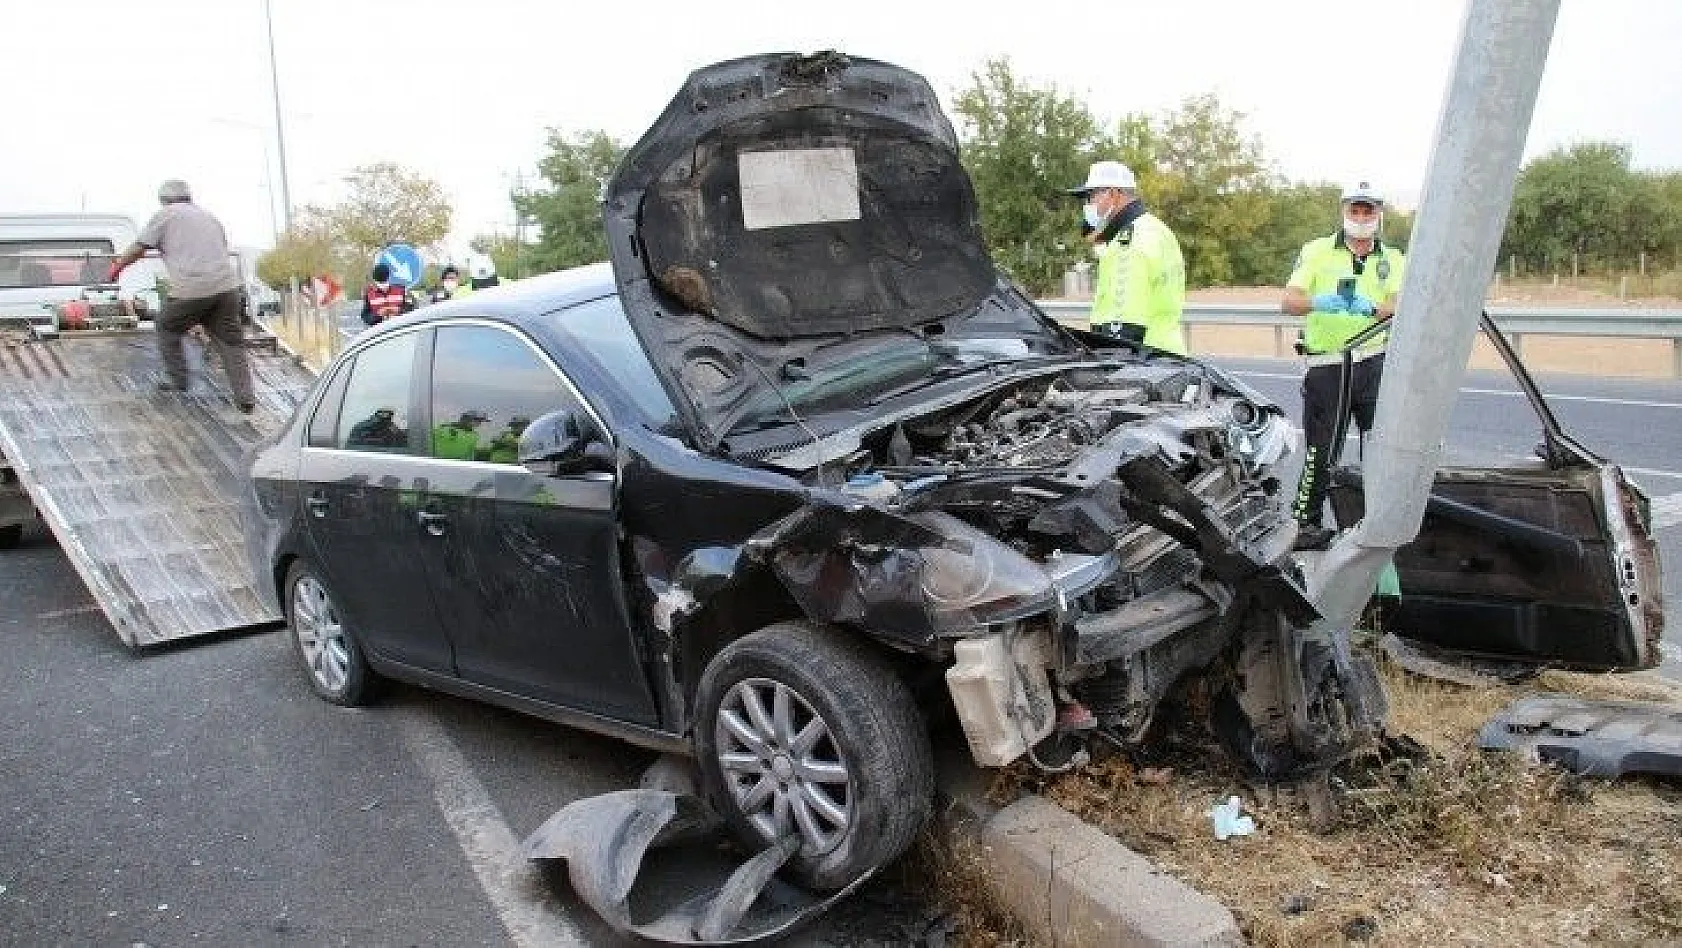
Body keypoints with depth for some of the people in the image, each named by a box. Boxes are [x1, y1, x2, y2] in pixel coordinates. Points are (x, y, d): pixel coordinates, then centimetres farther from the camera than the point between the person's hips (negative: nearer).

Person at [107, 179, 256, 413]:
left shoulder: (165, 214, 8)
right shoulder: (209, 216, 23)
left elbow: (139, 248, 7)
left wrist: (116, 268, 21)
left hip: (191, 290, -4)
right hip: (226, 286, 4)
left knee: (167, 329, 20)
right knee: (231, 342, 5)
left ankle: (177, 380, 25)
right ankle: (245, 398, -2)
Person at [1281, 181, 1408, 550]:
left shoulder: (1392, 260, 11)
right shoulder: (1316, 251, 4)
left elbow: (1400, 305, -8)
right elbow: (1288, 302, -8)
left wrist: (1371, 307, -30)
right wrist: (1319, 303, -30)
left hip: (1373, 363, 2)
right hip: (1326, 365, -2)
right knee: (1321, 449, 1)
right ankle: (1307, 523, 12)